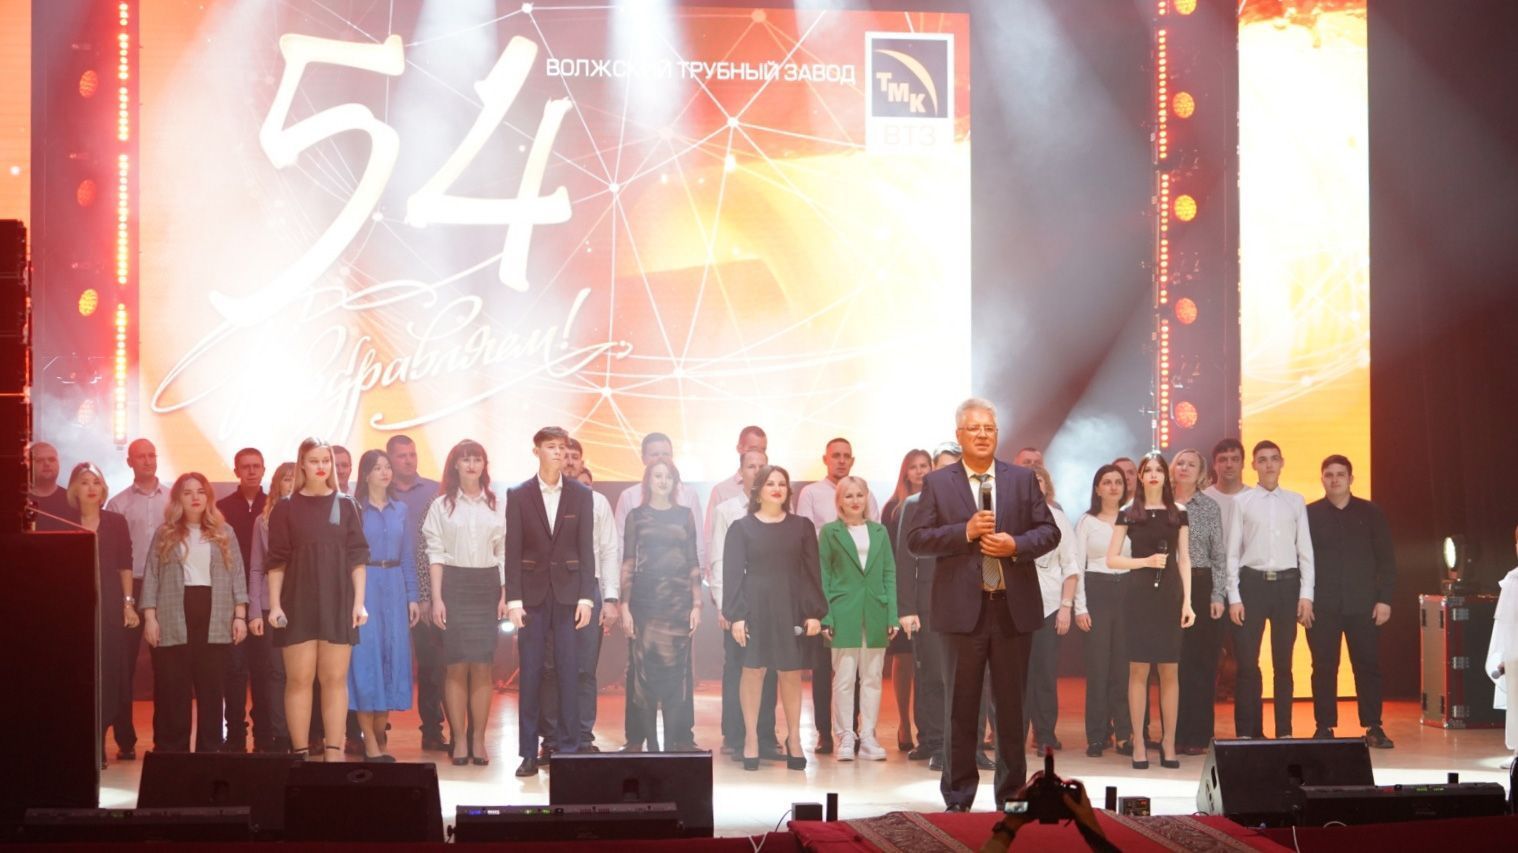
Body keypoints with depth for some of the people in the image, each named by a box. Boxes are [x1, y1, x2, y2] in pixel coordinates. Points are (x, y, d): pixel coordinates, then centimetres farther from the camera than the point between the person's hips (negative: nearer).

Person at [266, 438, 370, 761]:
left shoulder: (345, 505, 7)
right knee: (299, 679, -2)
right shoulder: (286, 508, 4)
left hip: (337, 602, 1)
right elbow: (276, 560, 1)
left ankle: (333, 752, 1)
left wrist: (359, 601, -1)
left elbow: (357, 557, 6)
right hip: (298, 603, -1)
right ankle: (300, 751, 1)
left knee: (335, 679, 0)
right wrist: (274, 605, -6)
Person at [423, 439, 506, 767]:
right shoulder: (442, 506, 5)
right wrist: (436, 598, -6)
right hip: (454, 584, -1)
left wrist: (504, 595, 1)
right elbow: (435, 554, 2)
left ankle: (478, 740, 5)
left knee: (482, 665, 0)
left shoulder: (496, 506, 9)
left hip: (487, 586, 1)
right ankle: (459, 740, 2)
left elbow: (504, 553, 9)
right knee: (456, 665, -4)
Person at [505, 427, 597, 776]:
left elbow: (586, 549, 4)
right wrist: (513, 599, -6)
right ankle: (528, 752, 4)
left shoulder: (581, 495, 6)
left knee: (569, 672, 0)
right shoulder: (518, 495, 3)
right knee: (530, 674, 0)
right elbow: (512, 550, 1)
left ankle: (569, 748, 7)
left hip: (568, 593, 1)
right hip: (532, 593, 0)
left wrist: (586, 597, -3)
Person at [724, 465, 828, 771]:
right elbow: (732, 573, 0)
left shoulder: (802, 526, 8)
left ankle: (793, 739, 10)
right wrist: (735, 615, -9)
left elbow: (812, 572, 7)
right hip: (755, 607, -1)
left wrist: (815, 613, -1)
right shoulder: (741, 527, 3)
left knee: (791, 674, 2)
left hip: (791, 608, 1)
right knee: (753, 671, -1)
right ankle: (751, 739, 6)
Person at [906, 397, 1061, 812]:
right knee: (961, 705, 4)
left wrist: (1017, 545, -12)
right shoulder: (937, 483, 4)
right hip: (962, 607, -1)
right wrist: (966, 531, -14)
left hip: (1013, 607, 1)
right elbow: (917, 538, -2)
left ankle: (1012, 794, 16)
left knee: (1012, 704, 7)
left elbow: (1049, 531, 7)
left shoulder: (1022, 479, 8)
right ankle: (958, 796, 11)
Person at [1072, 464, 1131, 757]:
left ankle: (1124, 733, 8)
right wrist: (1080, 606, -6)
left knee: (1123, 664, 1)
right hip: (1096, 591, -1)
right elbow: (1078, 565, 2)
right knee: (1098, 665, -2)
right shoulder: (1087, 522, 5)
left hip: (1127, 590, 1)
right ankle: (1097, 736, 3)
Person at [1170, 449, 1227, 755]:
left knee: (1200, 661, -1)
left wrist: (1218, 595, -3)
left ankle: (1197, 735, 5)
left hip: (1201, 586, -1)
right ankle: (1175, 733, 8)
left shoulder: (1210, 507, 5)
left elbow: (1219, 555, 4)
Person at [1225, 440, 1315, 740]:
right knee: (1247, 662, -2)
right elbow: (1232, 552, 1)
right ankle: (1247, 732, 5)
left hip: (1287, 583, 2)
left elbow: (1305, 550, 7)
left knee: (1283, 663, 8)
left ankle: (1284, 731, 14)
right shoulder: (1241, 501, 2)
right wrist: (1234, 597, -5)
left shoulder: (1295, 501, 8)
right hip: (1252, 581, -2)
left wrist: (1306, 594, 0)